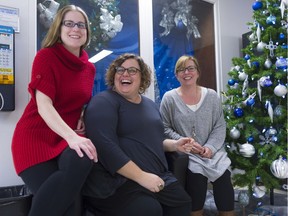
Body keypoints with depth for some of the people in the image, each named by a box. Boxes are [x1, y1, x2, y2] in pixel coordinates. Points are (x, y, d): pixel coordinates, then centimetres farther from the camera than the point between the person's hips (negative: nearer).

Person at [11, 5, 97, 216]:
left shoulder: (89, 67, 9)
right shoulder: (46, 56, -8)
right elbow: (43, 105, -20)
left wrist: (83, 119, 1)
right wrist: (71, 137, -35)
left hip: (69, 137, 5)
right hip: (36, 136, -4)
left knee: (82, 160, -32)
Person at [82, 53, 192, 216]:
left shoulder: (150, 105, 17)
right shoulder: (104, 102, -8)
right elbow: (105, 147, -21)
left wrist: (174, 144, 9)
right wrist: (141, 177, -23)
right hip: (117, 183, -7)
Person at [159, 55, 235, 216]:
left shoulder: (211, 95, 8)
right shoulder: (169, 98, 0)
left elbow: (220, 126, 7)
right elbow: (165, 129, 1)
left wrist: (211, 147, -9)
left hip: (213, 151, 2)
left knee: (224, 177, -19)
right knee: (197, 175, -26)